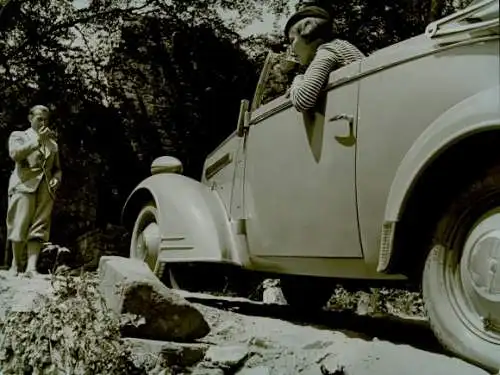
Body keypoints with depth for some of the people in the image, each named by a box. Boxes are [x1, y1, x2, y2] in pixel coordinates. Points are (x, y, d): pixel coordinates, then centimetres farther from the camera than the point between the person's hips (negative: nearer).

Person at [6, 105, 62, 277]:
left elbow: (57, 167, 27)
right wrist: (38, 140, -13)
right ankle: (16, 264, 13)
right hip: (25, 185, -3)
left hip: (46, 189, 3)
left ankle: (31, 268, -12)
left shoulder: (52, 142, 22)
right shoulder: (18, 136, 11)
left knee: (38, 229, -6)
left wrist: (56, 178, 5)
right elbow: (15, 154, -10)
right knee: (20, 227, -5)